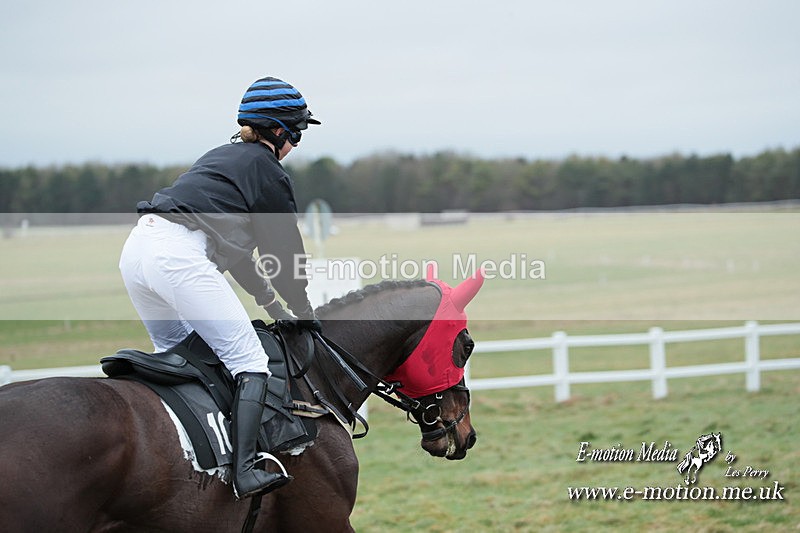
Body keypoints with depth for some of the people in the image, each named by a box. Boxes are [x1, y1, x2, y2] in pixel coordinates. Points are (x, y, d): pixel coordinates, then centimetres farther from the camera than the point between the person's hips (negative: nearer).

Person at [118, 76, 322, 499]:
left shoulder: (224, 156, 29)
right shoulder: (268, 172, 3)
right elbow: (284, 251, 8)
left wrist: (269, 301, 35)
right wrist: (303, 312, 21)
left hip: (136, 250, 9)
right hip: (179, 257, -9)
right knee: (249, 361, -7)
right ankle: (244, 472, -18)